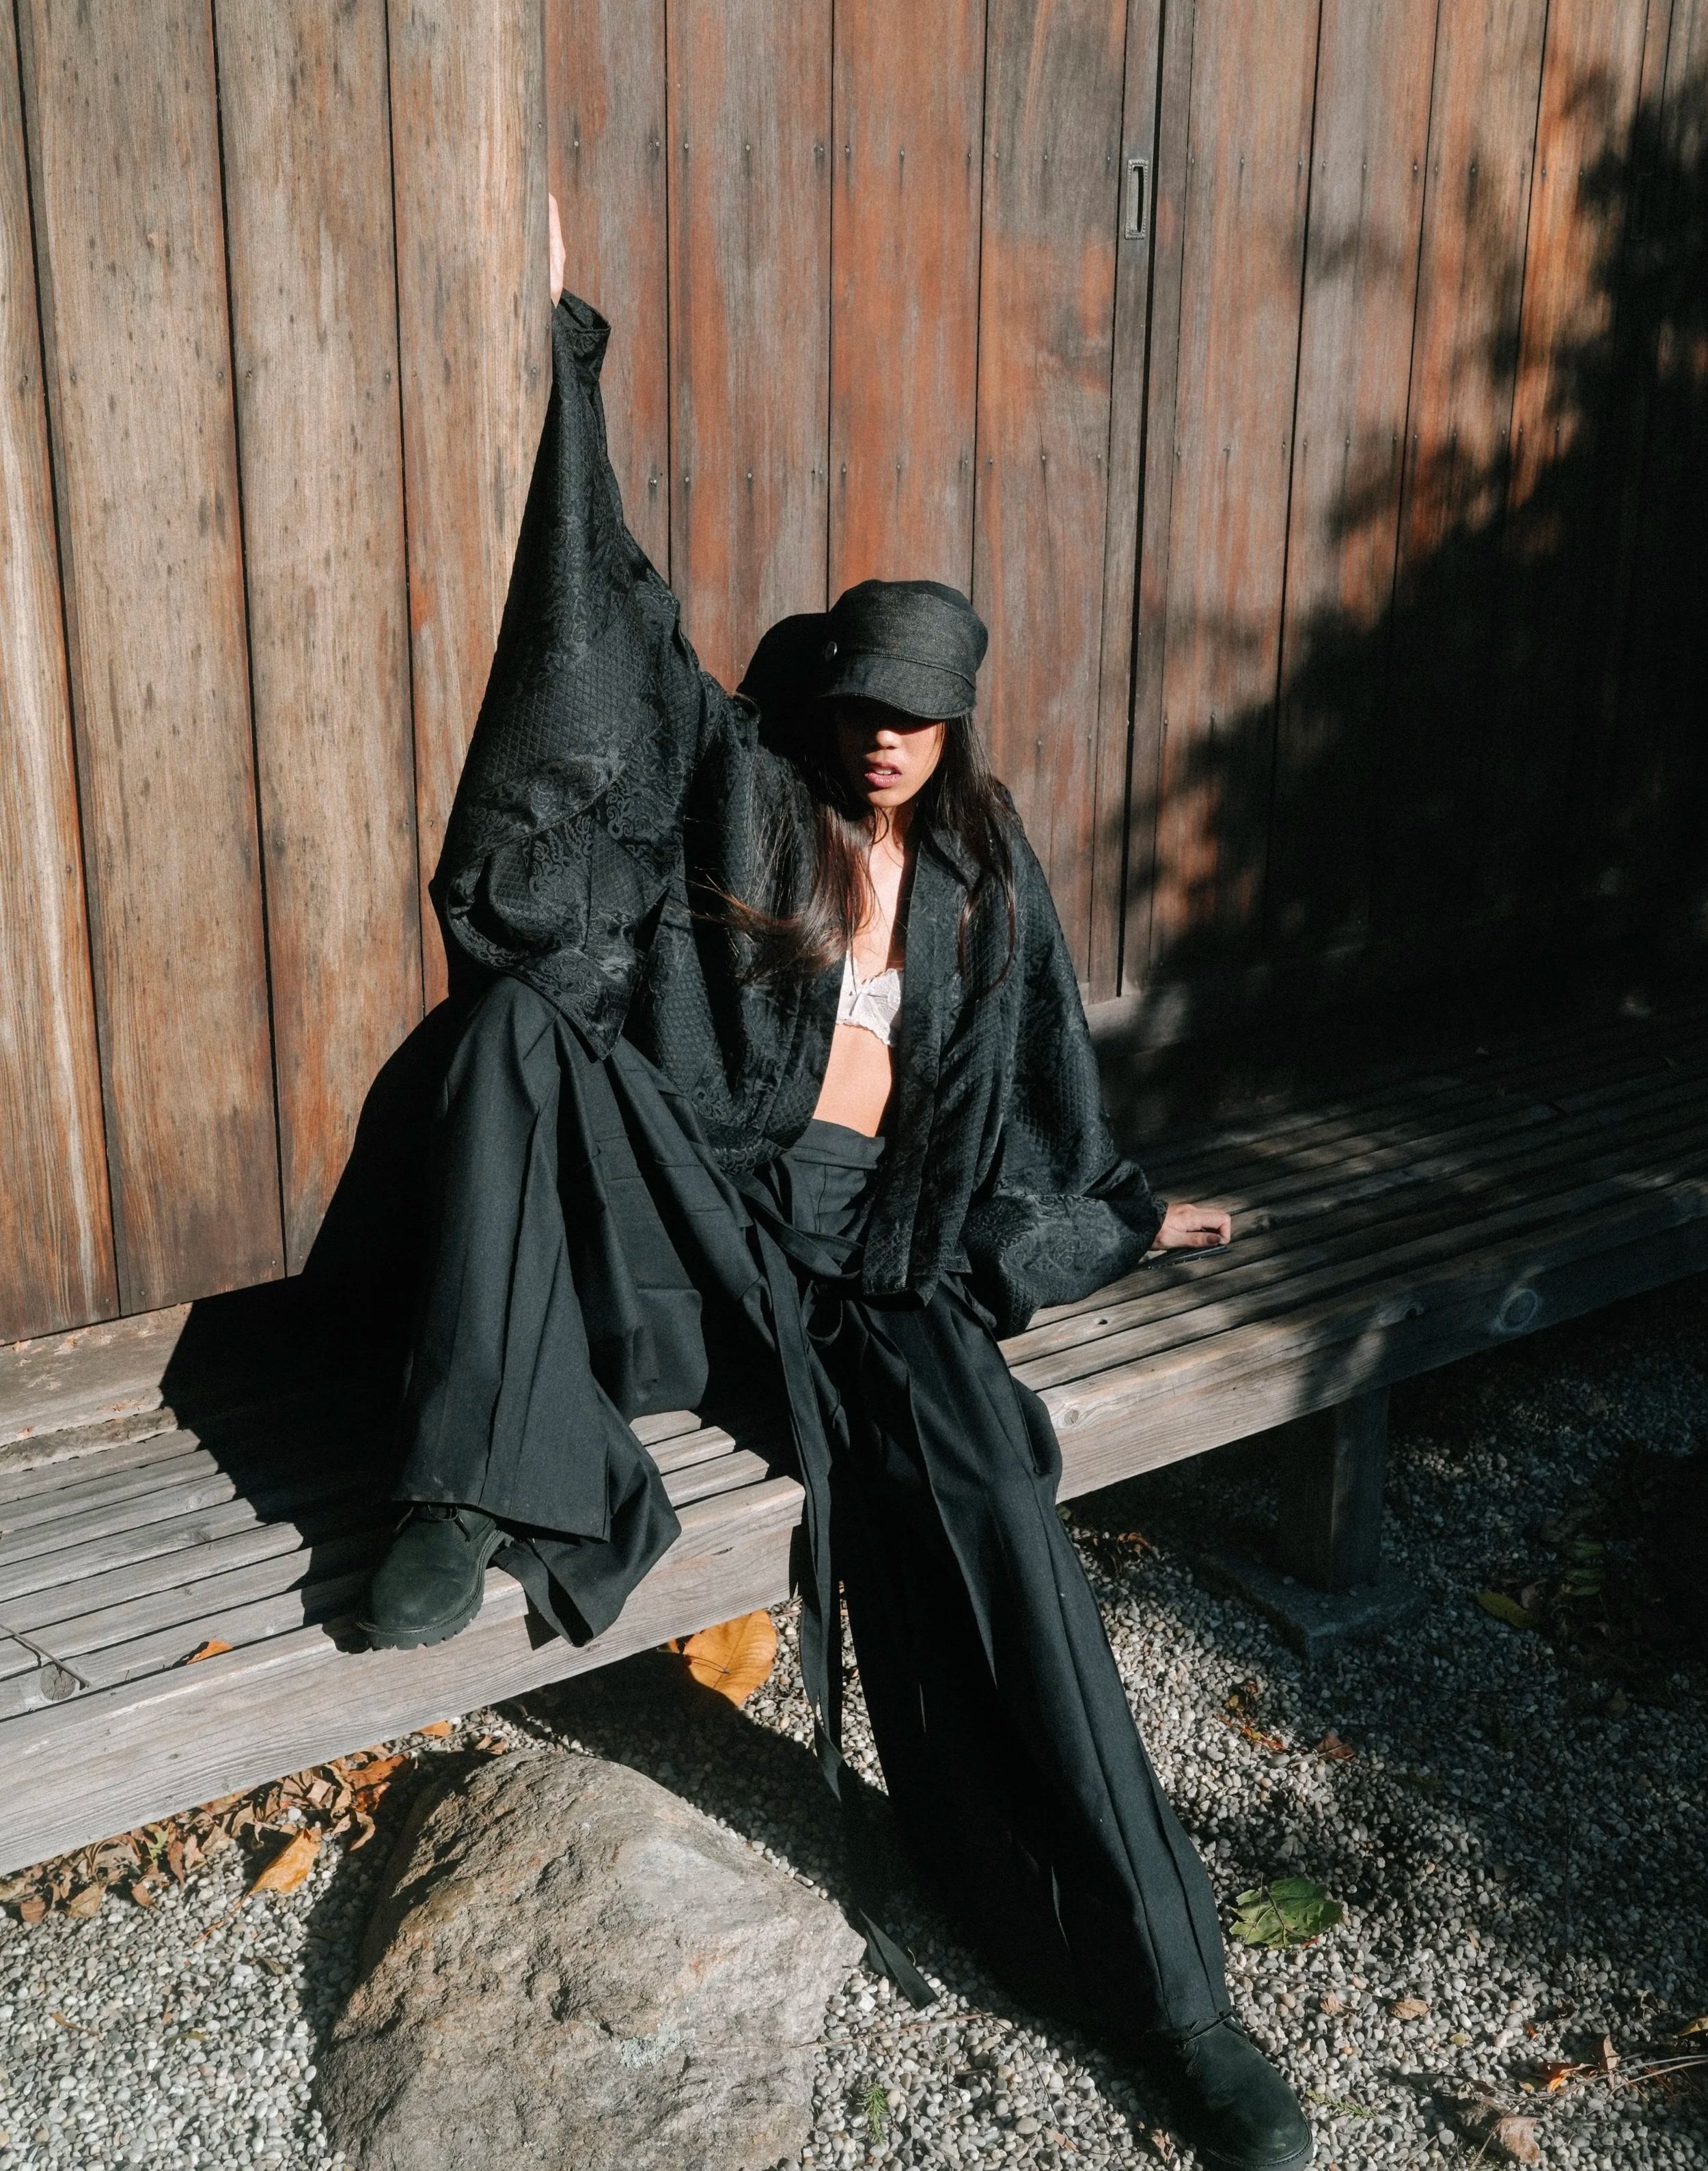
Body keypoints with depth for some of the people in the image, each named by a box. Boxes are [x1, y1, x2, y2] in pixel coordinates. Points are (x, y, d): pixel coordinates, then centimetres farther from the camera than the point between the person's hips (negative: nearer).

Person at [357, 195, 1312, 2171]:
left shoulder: (980, 875, 14)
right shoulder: (732, 793, 6)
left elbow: (1026, 1092, 25)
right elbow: (611, 603, 1)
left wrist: (1123, 1214, 30)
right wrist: (568, 345, 0)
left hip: (875, 1254, 1)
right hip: (691, 1217, 0)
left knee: (982, 1485, -28)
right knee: (526, 1013, -27)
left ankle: (1156, 1974, -23)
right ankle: (471, 1500, -32)